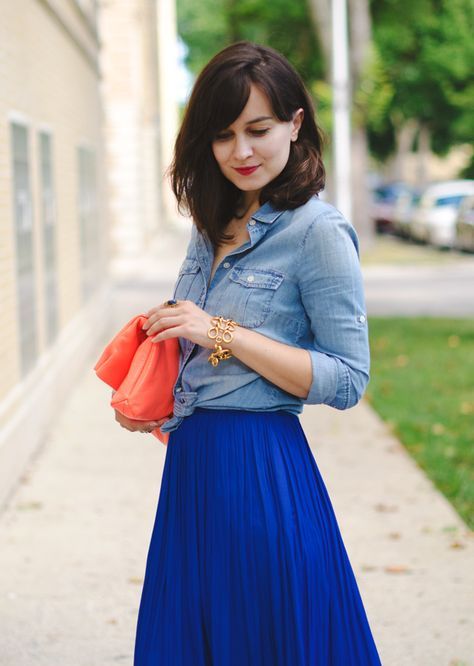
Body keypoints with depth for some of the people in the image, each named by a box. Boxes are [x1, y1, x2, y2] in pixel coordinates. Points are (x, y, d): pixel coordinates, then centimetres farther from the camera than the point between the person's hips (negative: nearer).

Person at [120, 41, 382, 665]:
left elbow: (347, 381, -17)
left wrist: (223, 334, -20)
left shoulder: (318, 231, -13)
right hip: (191, 467, 8)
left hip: (262, 473, -8)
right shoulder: (214, 229, 10)